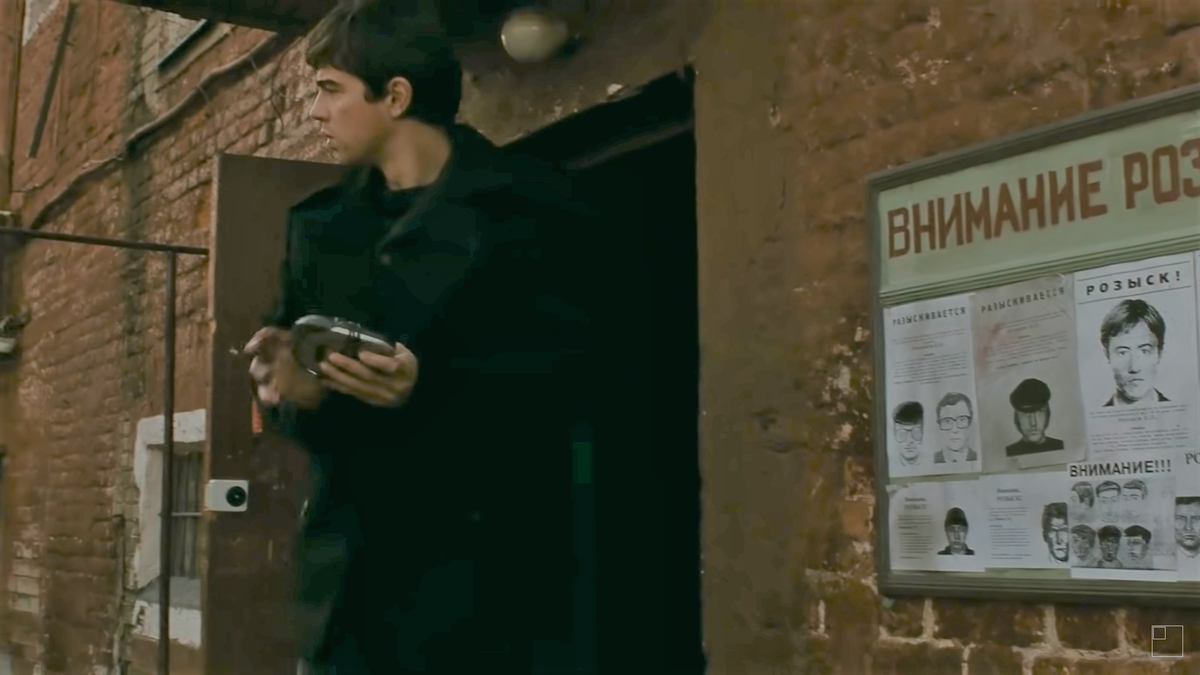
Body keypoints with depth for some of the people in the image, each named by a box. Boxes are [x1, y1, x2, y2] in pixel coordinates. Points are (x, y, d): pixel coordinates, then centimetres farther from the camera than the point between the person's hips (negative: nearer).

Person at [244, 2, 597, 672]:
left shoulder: (525, 208, -2)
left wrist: (429, 386, -22)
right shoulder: (322, 223, 16)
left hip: (473, 567, -5)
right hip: (349, 569, 5)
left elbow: (571, 375, -8)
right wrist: (291, 386, -8)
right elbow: (292, 357, 17)